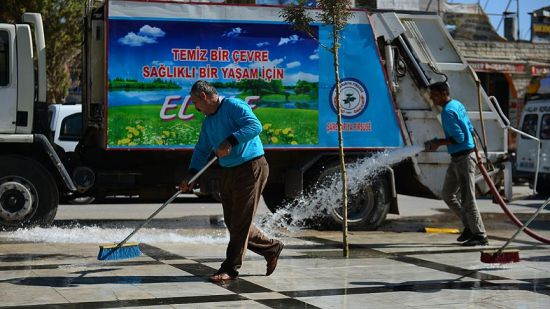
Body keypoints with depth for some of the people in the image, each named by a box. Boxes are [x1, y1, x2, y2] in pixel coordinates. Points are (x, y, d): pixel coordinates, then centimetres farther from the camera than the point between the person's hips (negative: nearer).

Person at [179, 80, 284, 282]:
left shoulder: (234, 106, -12)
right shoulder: (208, 121, 16)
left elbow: (255, 126, -25)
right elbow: (202, 150, 17)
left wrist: (230, 141, -33)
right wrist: (191, 174, 4)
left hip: (251, 169, -9)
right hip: (229, 173, 9)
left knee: (240, 222, -4)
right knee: (232, 222, 10)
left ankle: (230, 268, 2)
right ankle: (271, 248, 25)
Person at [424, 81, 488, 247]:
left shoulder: (448, 111, -17)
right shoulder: (457, 105, 13)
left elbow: (459, 138, -23)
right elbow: (470, 129, 18)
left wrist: (438, 143, -13)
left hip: (463, 158, -11)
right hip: (457, 158, 11)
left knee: (467, 199, -5)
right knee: (447, 194, 16)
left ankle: (480, 236, 1)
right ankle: (470, 226, 23)